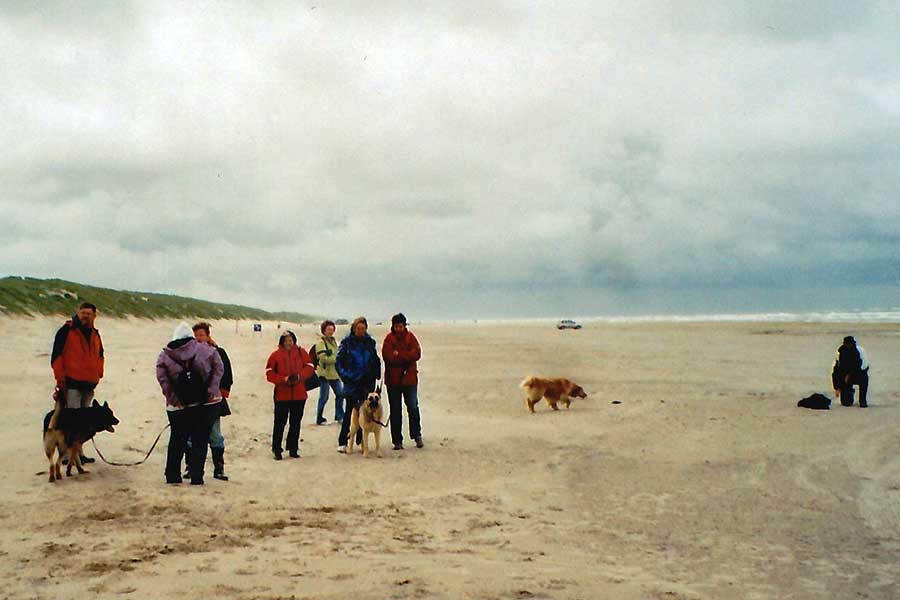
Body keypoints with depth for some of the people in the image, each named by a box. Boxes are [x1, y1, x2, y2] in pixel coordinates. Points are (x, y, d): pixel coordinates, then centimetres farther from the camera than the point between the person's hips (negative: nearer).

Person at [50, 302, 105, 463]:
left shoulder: (95, 334, 15)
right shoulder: (67, 331, -5)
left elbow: (100, 355, 27)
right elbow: (56, 355, -7)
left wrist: (98, 374, 15)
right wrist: (60, 377, -11)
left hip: (89, 384, 7)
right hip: (71, 382, -7)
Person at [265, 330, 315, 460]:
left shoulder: (301, 353, 4)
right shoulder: (275, 355, -3)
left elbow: (309, 368, 4)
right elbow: (269, 373, -5)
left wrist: (300, 376, -14)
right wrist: (283, 379, -18)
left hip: (299, 394, 3)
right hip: (281, 395, -2)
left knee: (296, 423, 9)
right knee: (280, 423, 0)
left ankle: (293, 449, 19)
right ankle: (276, 450, 9)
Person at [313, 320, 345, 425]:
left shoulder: (333, 341, 14)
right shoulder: (320, 342, -11)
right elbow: (323, 358, -20)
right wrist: (337, 358, -19)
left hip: (334, 374, 8)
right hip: (325, 374, -8)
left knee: (340, 394, 11)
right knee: (324, 397, -3)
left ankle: (339, 416, 22)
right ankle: (320, 419, 8)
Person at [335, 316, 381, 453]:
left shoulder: (370, 342, 8)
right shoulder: (347, 342, -2)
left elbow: (376, 360, 16)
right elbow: (339, 361, -1)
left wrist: (375, 375, 6)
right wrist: (345, 375, -11)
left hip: (367, 382, 4)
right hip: (352, 383, -3)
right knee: (349, 411, -5)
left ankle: (361, 440, 20)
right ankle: (342, 442, -1)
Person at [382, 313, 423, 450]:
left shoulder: (410, 337, 5)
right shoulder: (389, 338, -1)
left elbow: (417, 353, -7)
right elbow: (388, 356, -15)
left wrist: (399, 355, -13)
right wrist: (407, 357, -12)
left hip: (409, 378, 1)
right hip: (393, 379, -1)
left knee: (413, 407, -5)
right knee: (395, 410, 5)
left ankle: (417, 435, 12)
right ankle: (397, 440, 12)